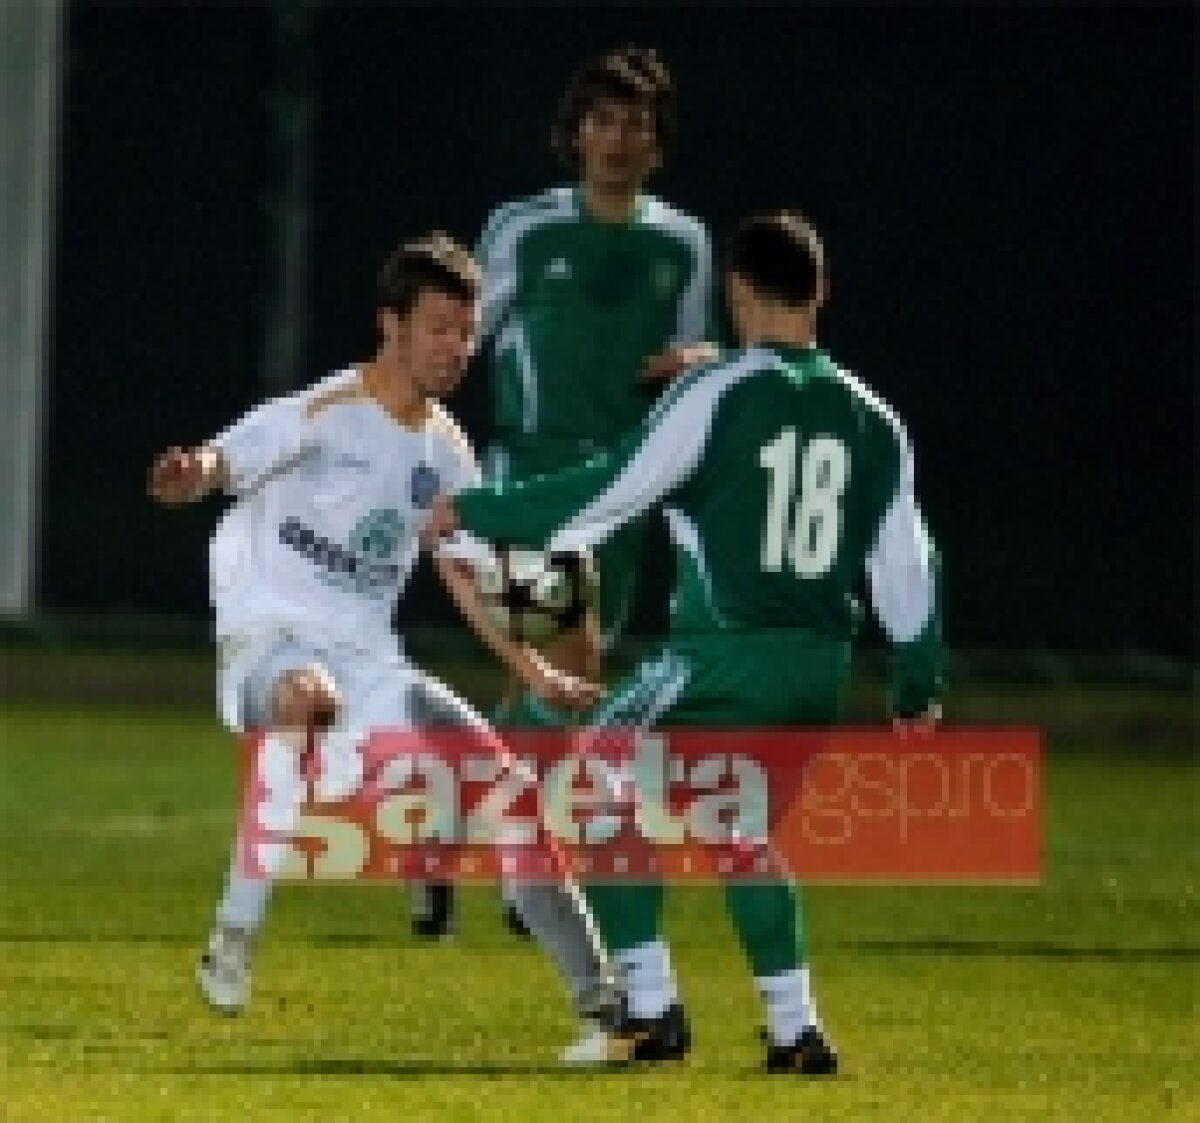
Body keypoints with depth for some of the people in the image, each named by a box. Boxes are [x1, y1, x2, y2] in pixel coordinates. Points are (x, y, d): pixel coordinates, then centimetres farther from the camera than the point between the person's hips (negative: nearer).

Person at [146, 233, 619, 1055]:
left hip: (369, 663, 7)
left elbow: (462, 573, 22)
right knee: (310, 699, -42)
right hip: (270, 641, -7)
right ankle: (234, 940, -37)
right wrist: (190, 475, -49)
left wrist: (533, 671, 15)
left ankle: (597, 993, 11)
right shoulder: (325, 415, -10)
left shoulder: (445, 448, 11)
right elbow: (218, 464, -24)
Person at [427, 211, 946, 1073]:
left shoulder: (717, 395, -8)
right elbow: (908, 564, 11)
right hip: (822, 667, 6)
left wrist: (473, 512, 0)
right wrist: (918, 691, 21)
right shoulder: (870, 419, 8)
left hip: (724, 655, -6)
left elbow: (608, 493, -10)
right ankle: (795, 1028, 12)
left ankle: (652, 1008, 2)